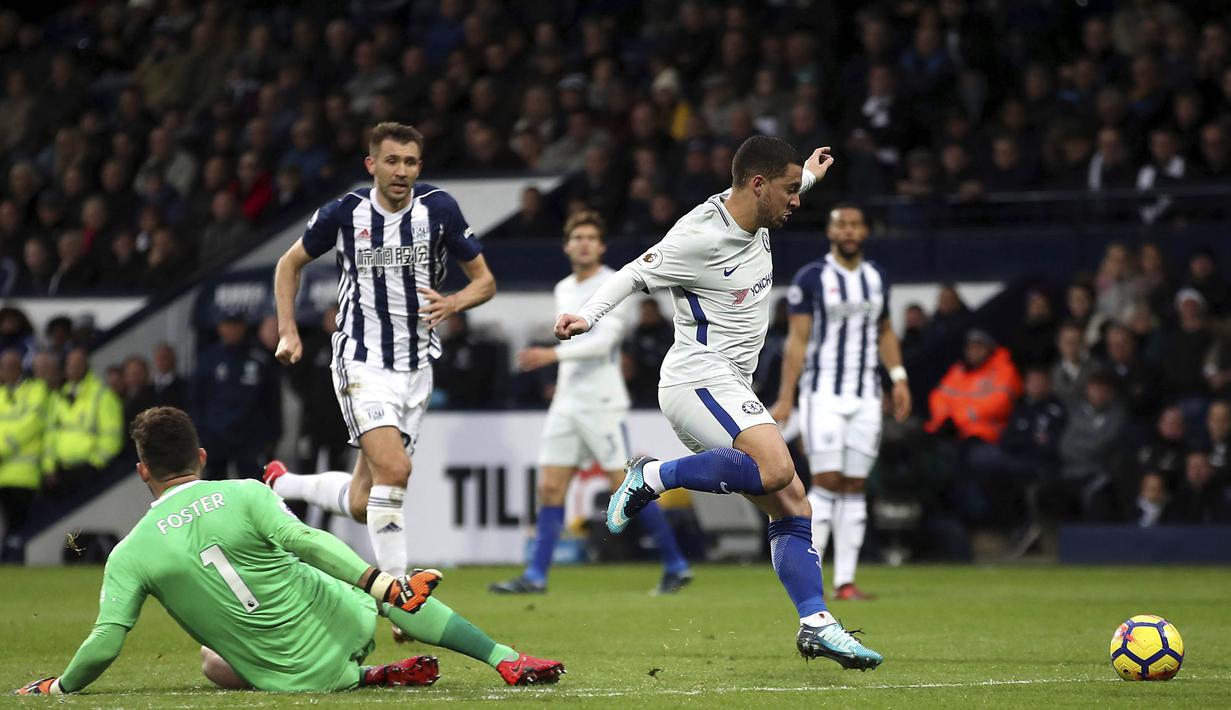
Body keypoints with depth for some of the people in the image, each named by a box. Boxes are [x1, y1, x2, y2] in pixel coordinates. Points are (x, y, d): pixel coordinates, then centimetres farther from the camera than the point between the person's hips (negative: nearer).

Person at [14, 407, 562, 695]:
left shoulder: (130, 555, -6)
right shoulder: (245, 495, -7)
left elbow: (104, 643, -11)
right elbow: (306, 541, -22)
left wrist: (58, 687, 6)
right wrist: (379, 583, -30)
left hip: (292, 677, 0)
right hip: (339, 628, 1)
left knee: (214, 663, 32)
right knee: (394, 590, 28)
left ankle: (374, 676, 16)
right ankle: (506, 661, 16)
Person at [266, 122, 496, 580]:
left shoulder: (438, 209, -4)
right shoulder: (345, 213, -7)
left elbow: (484, 280, 2)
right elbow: (289, 264, 10)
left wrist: (453, 303, -19)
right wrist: (288, 332, 1)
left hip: (416, 368, 3)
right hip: (362, 365, -3)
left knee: (362, 503, 7)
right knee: (393, 470, -25)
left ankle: (280, 484, 35)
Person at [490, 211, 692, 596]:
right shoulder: (563, 290, 15)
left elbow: (602, 341, -21)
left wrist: (551, 355, -29)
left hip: (602, 404, -7)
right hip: (566, 402, 7)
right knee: (550, 488, 1)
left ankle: (676, 567, 2)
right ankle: (535, 576, 2)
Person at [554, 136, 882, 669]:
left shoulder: (753, 220, 11)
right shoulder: (699, 237, -17)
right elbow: (634, 274, -10)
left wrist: (806, 176, 49)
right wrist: (587, 316, -22)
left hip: (730, 389, 10)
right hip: (699, 380, -10)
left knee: (791, 507, 4)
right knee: (775, 470, -32)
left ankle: (816, 625, 3)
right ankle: (651, 478, -19)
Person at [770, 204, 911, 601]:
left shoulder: (876, 278, 12)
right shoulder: (811, 279, -4)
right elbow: (798, 340, -5)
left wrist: (898, 377, 9)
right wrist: (786, 398, -9)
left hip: (865, 396, 5)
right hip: (822, 393, -5)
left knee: (854, 487, 3)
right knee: (827, 482, -12)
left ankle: (845, 580, 5)